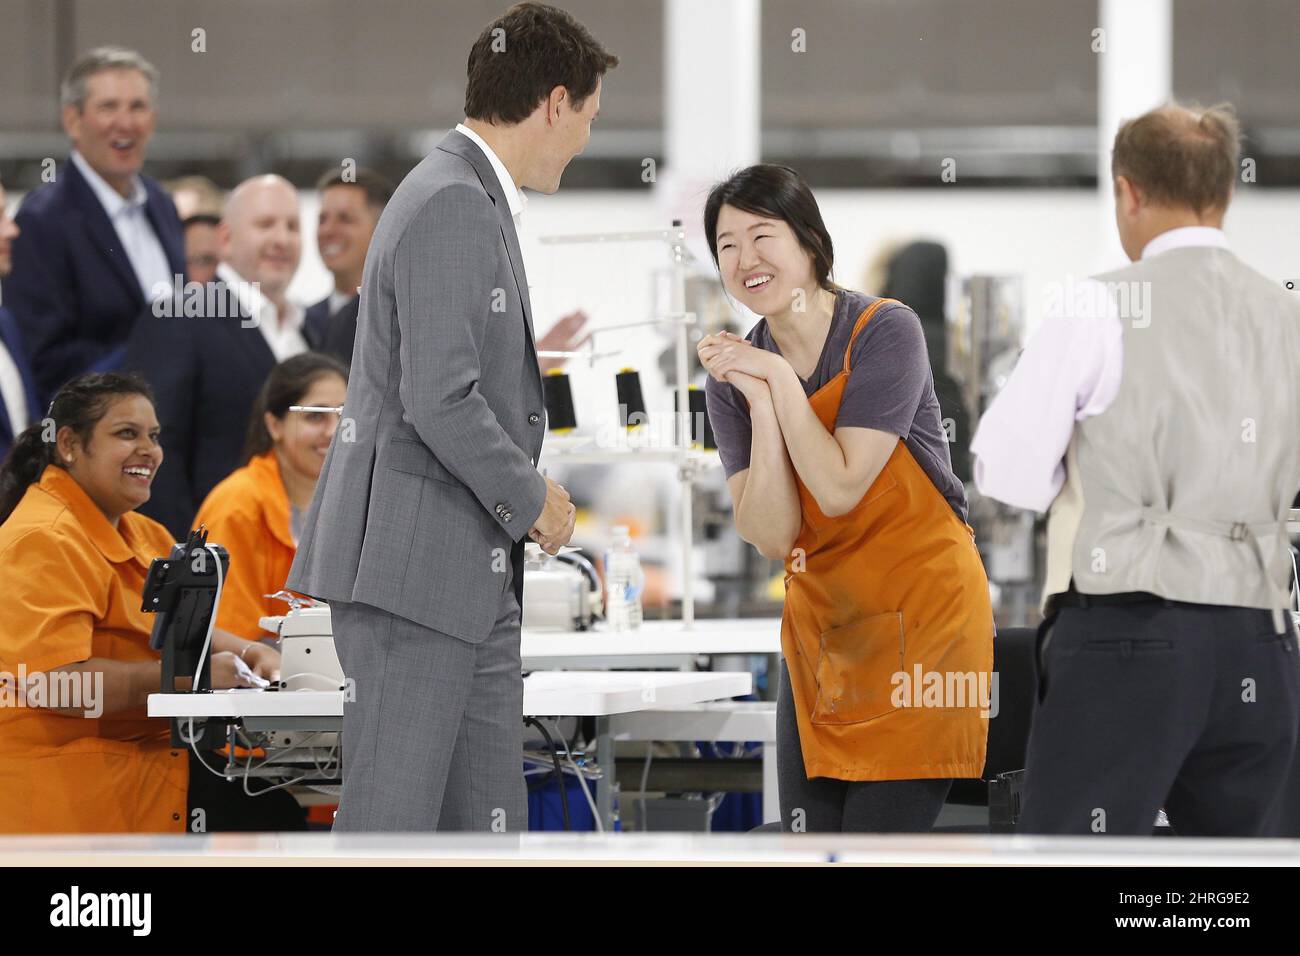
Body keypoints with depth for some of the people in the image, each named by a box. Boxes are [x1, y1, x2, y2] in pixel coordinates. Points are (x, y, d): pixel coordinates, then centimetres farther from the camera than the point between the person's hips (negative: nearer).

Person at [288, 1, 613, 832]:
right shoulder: (452, 207, -15)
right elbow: (439, 400, -21)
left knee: (487, 819, 10)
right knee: (391, 821, -9)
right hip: (413, 563, -10)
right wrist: (531, 499, -9)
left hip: (470, 572, 10)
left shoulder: (474, 201, 17)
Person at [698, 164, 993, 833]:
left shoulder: (885, 332, -12)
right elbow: (772, 537, -9)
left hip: (919, 612, -6)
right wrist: (760, 405, -17)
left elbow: (839, 490, -19)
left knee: (877, 845, -11)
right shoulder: (734, 370, 2)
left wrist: (780, 381, -18)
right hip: (819, 622, 6)